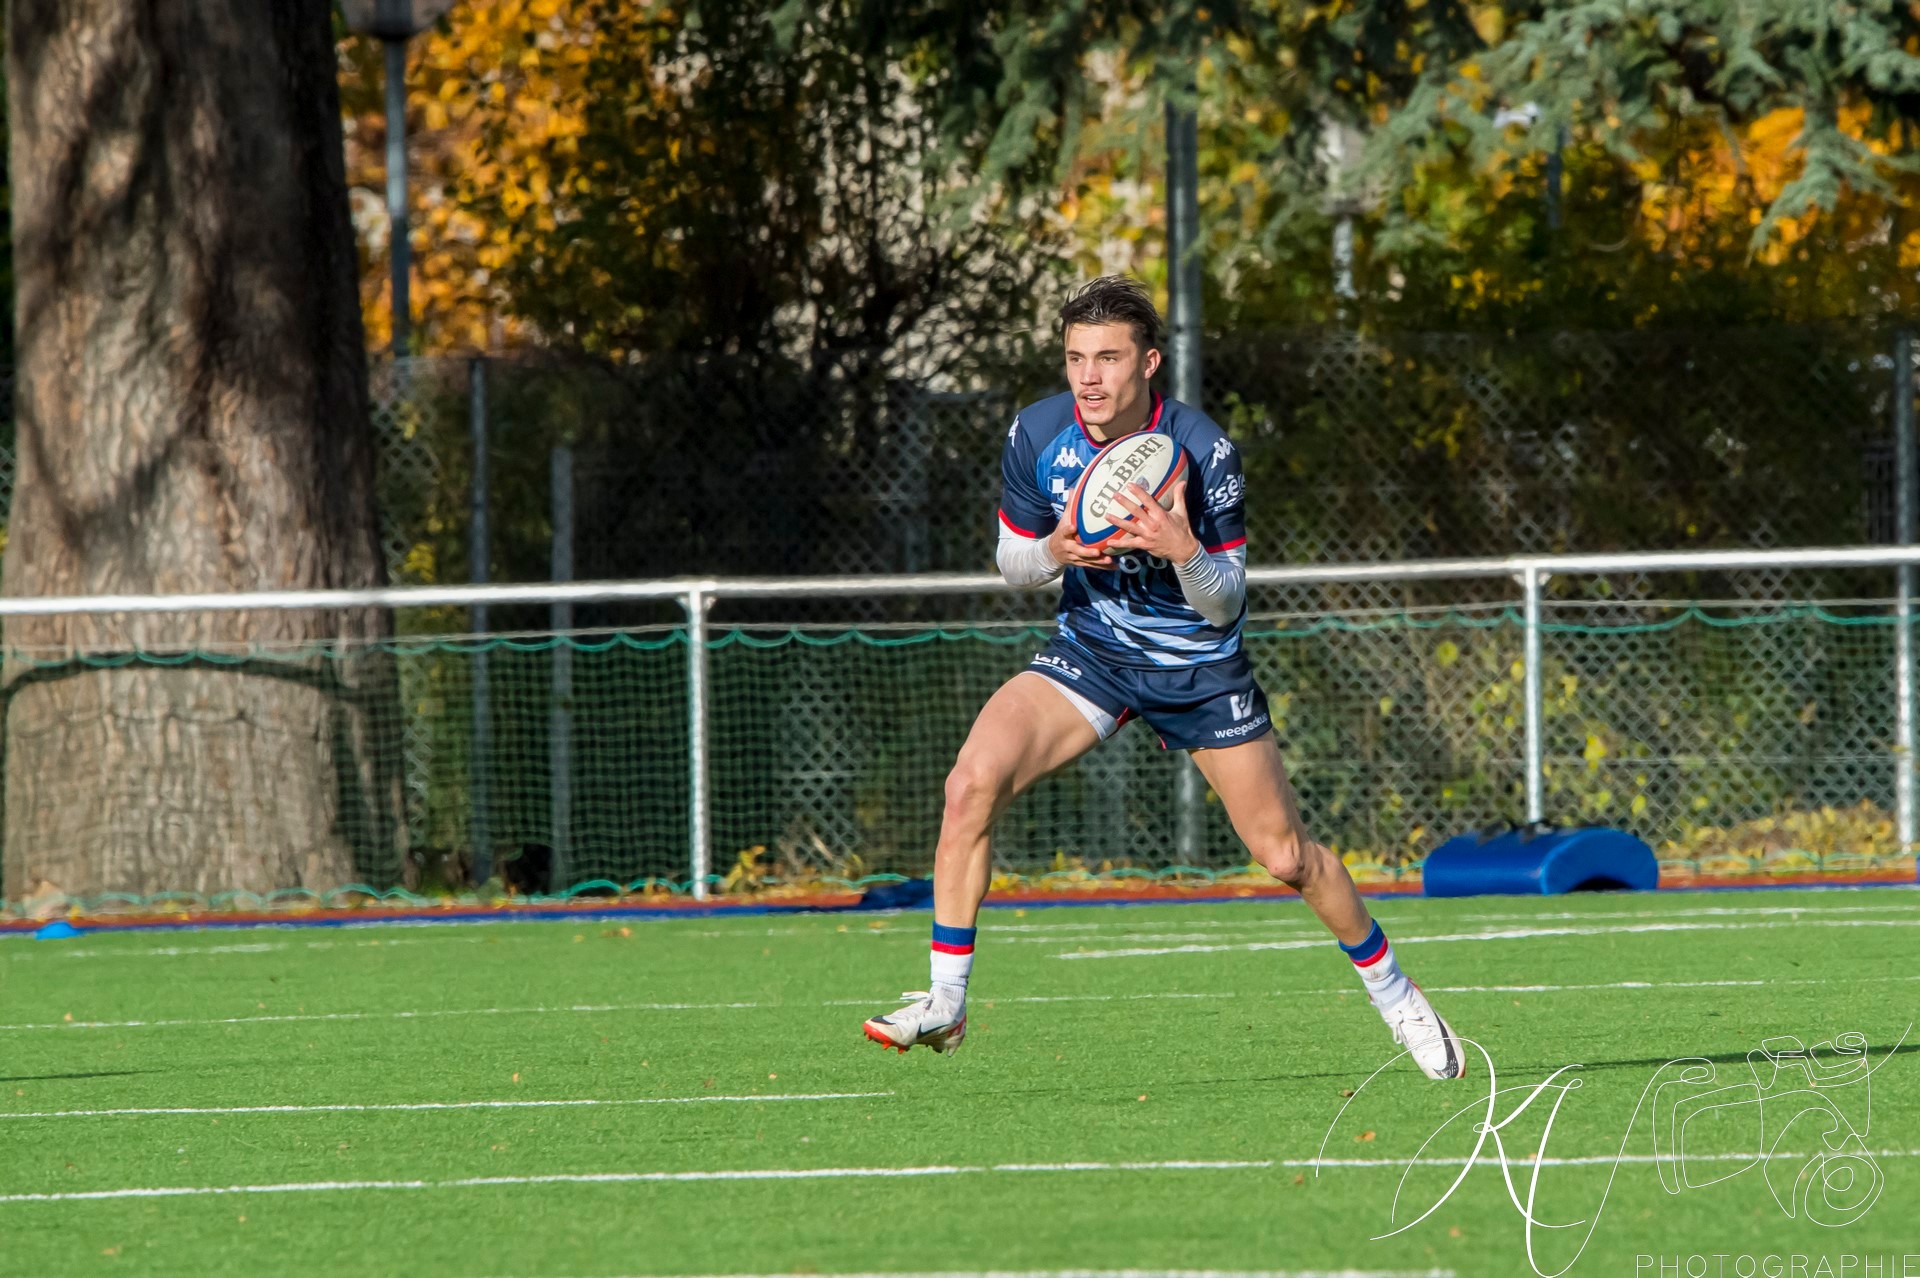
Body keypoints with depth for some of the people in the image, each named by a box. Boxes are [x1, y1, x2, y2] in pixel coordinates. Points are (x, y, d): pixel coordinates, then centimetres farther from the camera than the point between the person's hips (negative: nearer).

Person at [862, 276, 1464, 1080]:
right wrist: (1054, 553, -25)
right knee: (971, 784, -21)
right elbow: (1011, 563, -1)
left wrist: (1184, 552, -40)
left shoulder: (1202, 453, -24)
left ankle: (1392, 992, 28)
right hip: (1090, 651, 2)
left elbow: (1225, 605, -18)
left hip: (1198, 666, -2)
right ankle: (945, 1004, -13)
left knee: (1285, 856, 2)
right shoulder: (1037, 435, -15)